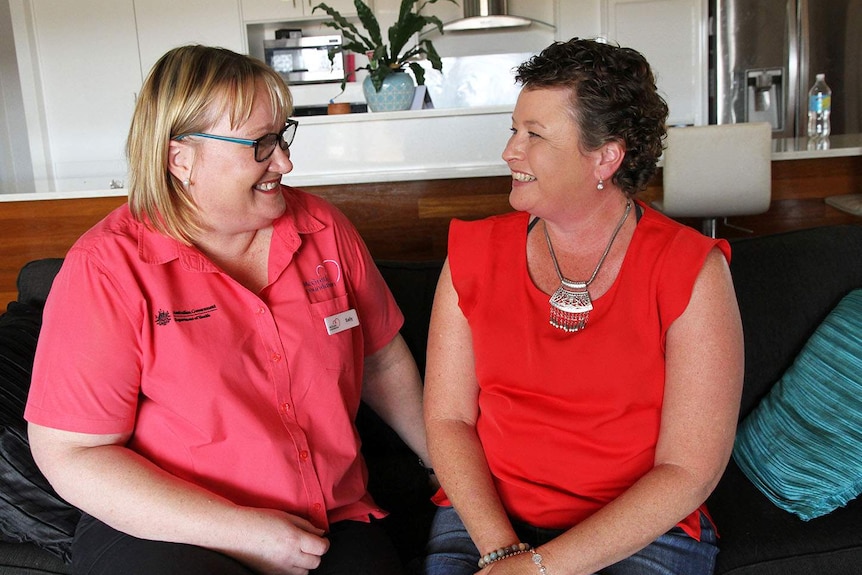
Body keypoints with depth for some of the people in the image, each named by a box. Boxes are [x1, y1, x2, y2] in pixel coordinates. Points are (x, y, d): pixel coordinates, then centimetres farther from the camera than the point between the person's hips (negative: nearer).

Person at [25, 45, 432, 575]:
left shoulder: (323, 228, 2)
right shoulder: (107, 267, -11)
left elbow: (384, 362, 12)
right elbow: (69, 454, -13)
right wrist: (241, 532, -18)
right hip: (165, 530, -3)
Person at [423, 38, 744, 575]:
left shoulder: (692, 271, -8)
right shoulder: (475, 253, 0)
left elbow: (690, 470, -10)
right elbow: (447, 418, -1)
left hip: (642, 531, -1)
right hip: (485, 518, 1)